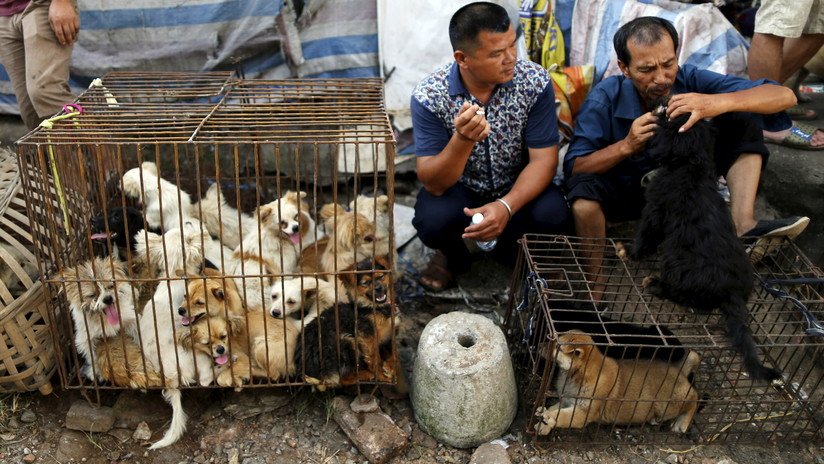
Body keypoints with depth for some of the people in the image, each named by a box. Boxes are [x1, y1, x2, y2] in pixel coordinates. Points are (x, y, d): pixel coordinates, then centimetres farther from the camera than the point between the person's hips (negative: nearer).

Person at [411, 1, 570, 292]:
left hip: (516, 187, 2)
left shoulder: (535, 82, -19)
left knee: (554, 215, -27)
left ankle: (511, 250, 10)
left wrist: (506, 206, -35)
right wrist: (463, 140, -45)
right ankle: (453, 255, 8)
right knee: (430, 221, -31)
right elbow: (434, 184, -25)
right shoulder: (429, 96, -24)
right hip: (457, 189, -1)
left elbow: (543, 159, -18)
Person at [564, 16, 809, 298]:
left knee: (743, 121, -11)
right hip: (624, 190, -3)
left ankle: (743, 225, -24)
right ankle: (594, 286, -18)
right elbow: (573, 169, -25)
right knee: (584, 191, -37)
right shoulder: (605, 99, -22)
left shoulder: (690, 80, -18)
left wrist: (720, 102, -43)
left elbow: (785, 96, -23)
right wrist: (626, 146, -40)